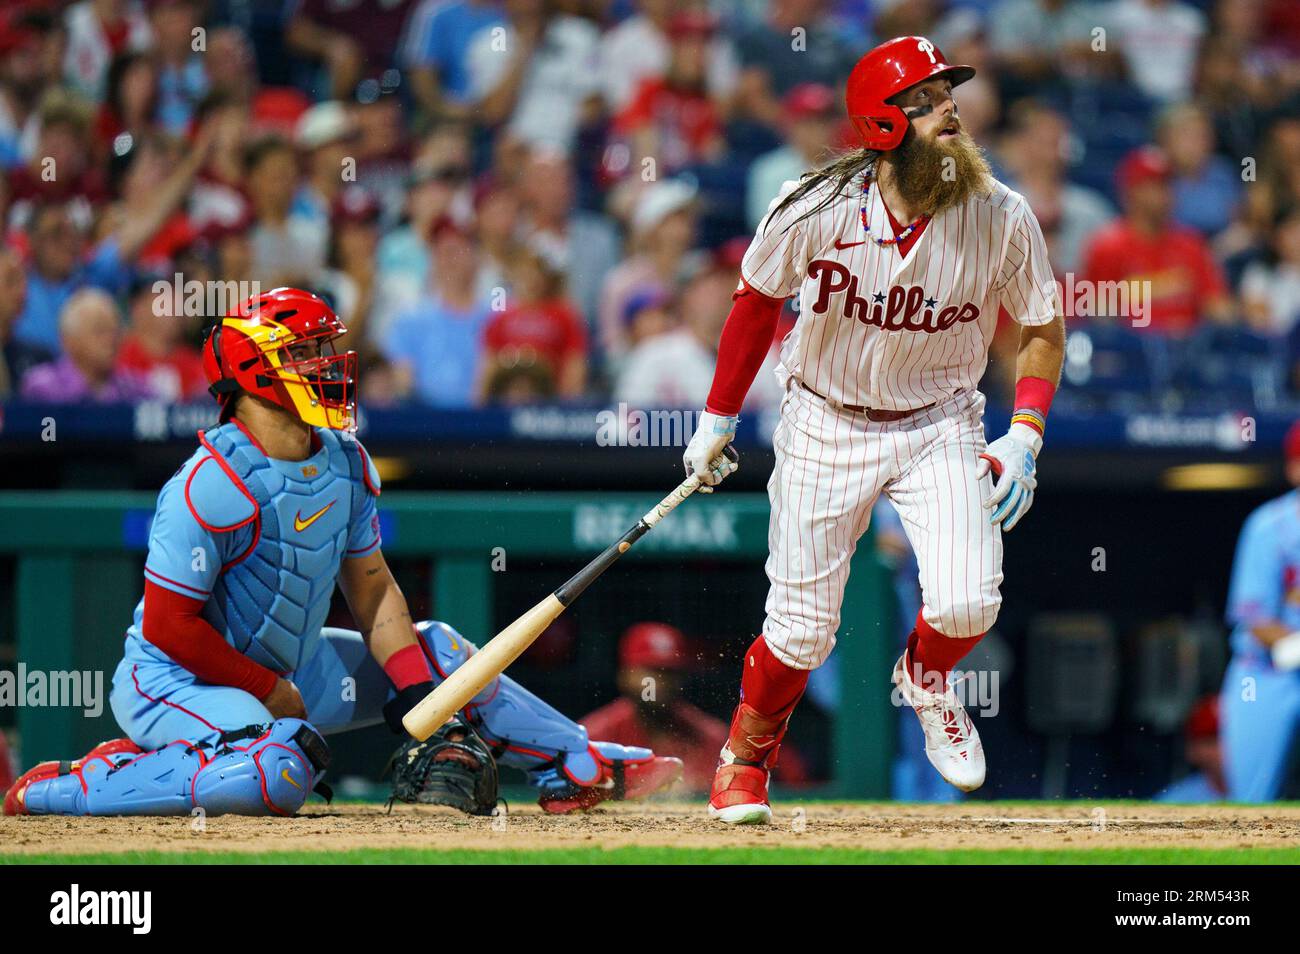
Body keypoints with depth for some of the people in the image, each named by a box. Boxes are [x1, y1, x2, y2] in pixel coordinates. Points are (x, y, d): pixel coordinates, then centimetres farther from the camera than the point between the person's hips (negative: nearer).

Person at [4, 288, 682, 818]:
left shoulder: (345, 466, 1)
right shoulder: (212, 485, -25)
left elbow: (372, 588, 9)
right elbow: (168, 624, -23)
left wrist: (416, 694, -3)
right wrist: (273, 692, -17)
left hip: (289, 669, 9)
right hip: (179, 679, -9)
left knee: (434, 652, 12)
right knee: (278, 774, -37)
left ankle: (580, 766, 21)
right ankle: (62, 789, -22)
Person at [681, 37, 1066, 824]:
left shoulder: (1001, 218, -15)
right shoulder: (816, 211, -18)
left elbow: (1044, 329, 1)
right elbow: (758, 299, 1)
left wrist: (1025, 437, -10)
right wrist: (718, 420, 5)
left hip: (939, 425, 1)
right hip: (826, 426, -1)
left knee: (967, 604, -19)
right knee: (803, 631, 1)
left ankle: (927, 678, 18)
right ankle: (746, 756, 31)